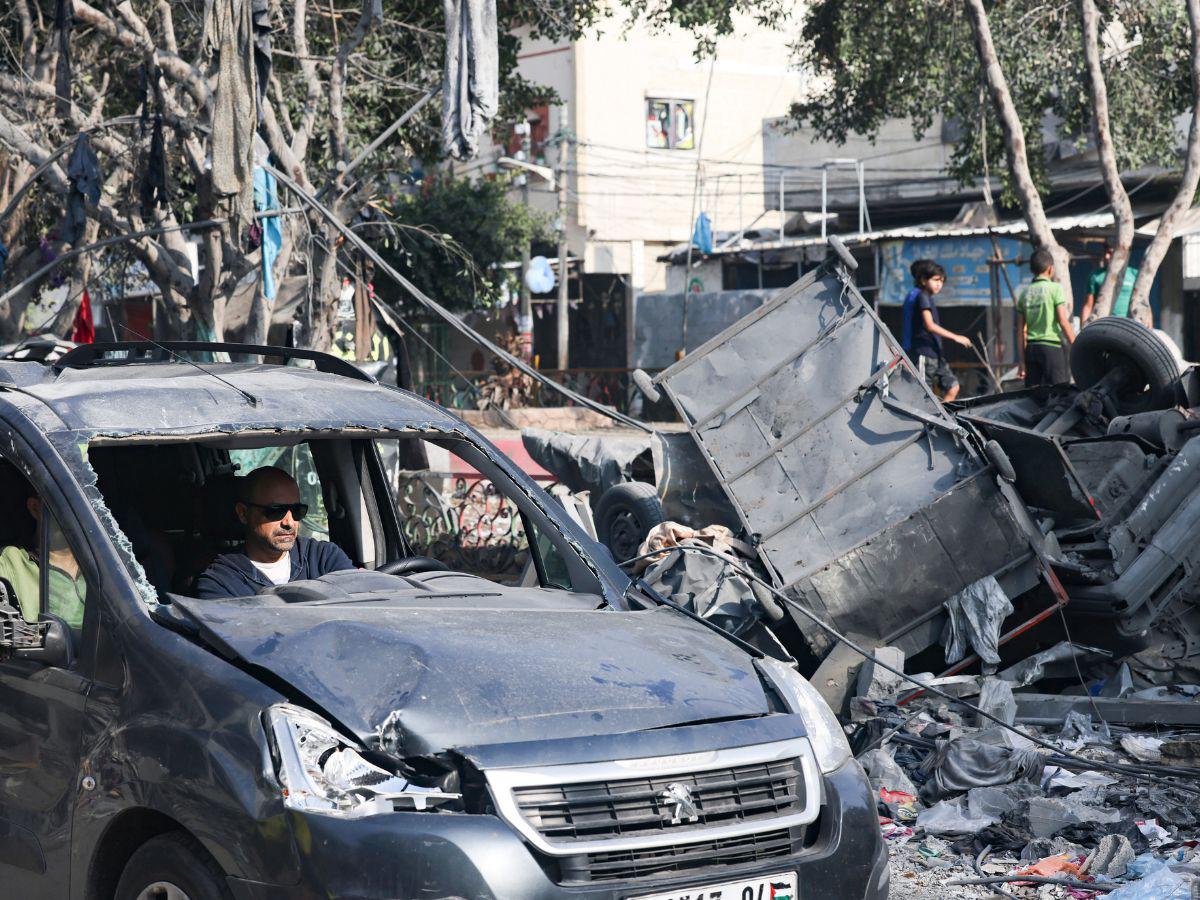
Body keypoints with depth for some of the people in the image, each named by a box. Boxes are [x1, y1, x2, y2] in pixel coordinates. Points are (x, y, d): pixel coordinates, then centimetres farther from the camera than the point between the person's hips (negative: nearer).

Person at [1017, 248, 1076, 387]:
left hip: (1031, 348, 5)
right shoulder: (1055, 288, -4)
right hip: (1052, 347, -5)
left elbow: (1021, 331, 9)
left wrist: (1023, 360, 14)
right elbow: (1063, 321, -10)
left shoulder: (1025, 293, 9)